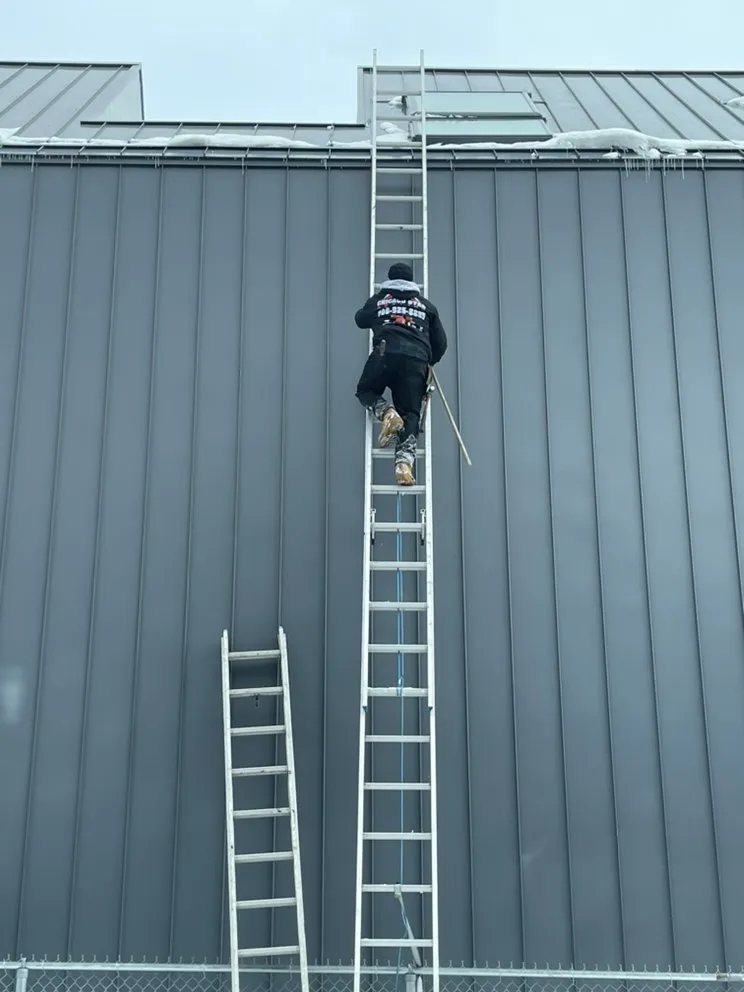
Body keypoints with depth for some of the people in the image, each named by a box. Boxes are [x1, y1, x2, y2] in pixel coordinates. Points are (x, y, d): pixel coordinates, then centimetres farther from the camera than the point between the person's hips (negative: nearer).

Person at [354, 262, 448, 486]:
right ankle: (405, 462, -21)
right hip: (416, 360, 1)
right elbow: (441, 342, 25)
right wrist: (430, 361, 44)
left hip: (386, 354, -1)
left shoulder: (378, 299, 22)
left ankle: (387, 412, -9)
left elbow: (360, 319, 41)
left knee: (365, 391, 23)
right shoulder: (426, 304, 25)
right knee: (410, 415, 1)